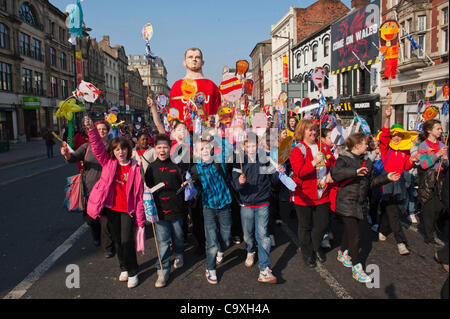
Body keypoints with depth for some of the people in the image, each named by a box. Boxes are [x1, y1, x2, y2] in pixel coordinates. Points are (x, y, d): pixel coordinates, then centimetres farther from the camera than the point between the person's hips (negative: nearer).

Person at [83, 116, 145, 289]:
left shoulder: (135, 168, -7)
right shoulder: (108, 163, 2)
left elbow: (139, 194, -7)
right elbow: (97, 147, -12)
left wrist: (140, 219, -8)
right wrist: (91, 129, -29)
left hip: (128, 210, -3)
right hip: (111, 208, 3)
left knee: (127, 241, -5)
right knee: (117, 240, 15)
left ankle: (133, 273, 15)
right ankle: (124, 267, 36)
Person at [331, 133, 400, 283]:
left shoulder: (367, 161, 13)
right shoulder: (344, 159, -10)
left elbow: (371, 182, 20)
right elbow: (335, 174, -28)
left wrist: (386, 177, 10)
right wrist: (355, 172, -36)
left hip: (359, 203, 7)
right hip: (346, 202, -7)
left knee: (350, 230, 19)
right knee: (354, 234, -9)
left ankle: (343, 253, 41)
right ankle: (357, 268, -1)